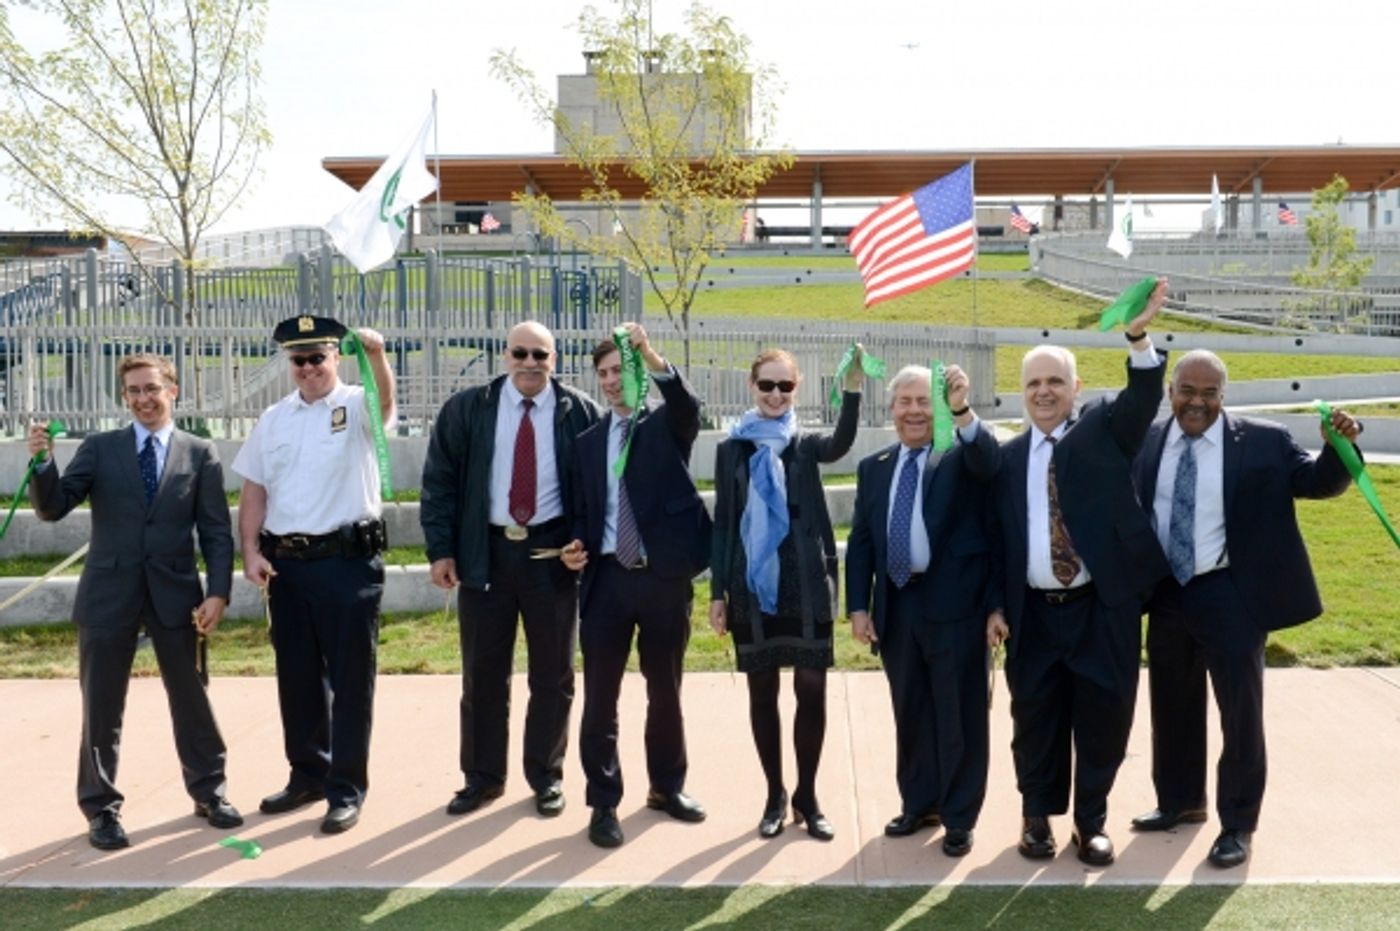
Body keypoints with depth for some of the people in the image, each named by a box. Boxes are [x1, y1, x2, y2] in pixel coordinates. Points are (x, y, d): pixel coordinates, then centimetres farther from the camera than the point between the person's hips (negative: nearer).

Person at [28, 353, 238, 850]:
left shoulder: (200, 453, 3)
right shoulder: (99, 448, 4)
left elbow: (216, 532, 0)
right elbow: (52, 508, -3)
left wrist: (218, 592, -10)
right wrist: (41, 462, -21)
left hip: (175, 594, 0)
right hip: (108, 595, 0)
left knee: (191, 698, 11)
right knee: (102, 709, 7)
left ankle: (208, 791, 27)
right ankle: (101, 808, 20)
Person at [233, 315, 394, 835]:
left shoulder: (357, 407, -3)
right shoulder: (273, 420, 11)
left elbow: (385, 400, -28)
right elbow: (253, 494, 12)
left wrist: (377, 355, -47)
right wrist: (252, 553, 1)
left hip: (349, 561, -5)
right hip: (286, 563, 5)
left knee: (349, 678, 2)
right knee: (297, 675, 15)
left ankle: (347, 789, 12)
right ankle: (308, 773, 31)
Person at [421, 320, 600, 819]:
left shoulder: (579, 412, -1)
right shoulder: (465, 409, 2)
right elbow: (439, 482, 2)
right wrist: (441, 549, -4)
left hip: (553, 553, -1)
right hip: (485, 552, 1)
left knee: (553, 674, 9)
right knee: (482, 672, 9)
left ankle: (546, 776, 24)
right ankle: (483, 776, 23)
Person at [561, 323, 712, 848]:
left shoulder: (668, 426, 3)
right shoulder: (588, 441, 12)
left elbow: (688, 404, -21)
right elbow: (583, 513, 14)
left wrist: (652, 356, -35)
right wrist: (576, 548, -7)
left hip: (664, 577, -2)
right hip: (606, 578, 2)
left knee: (665, 692, 12)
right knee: (599, 699, 1)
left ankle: (667, 787, 30)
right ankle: (604, 804, 13)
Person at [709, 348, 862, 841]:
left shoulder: (805, 444, 3)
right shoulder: (732, 449, 5)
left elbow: (841, 443, -22)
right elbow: (722, 522, 5)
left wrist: (852, 390, -38)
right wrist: (717, 591, 1)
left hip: (804, 585, 0)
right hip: (751, 587, 1)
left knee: (811, 689, 4)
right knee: (763, 692, 8)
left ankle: (806, 796, 19)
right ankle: (775, 796, 22)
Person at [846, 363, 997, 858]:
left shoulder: (961, 456, -1)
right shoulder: (873, 468, 12)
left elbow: (988, 460, -26)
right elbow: (860, 541, 11)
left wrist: (961, 410, -42)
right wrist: (858, 605, 3)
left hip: (953, 603, -4)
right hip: (896, 605, 4)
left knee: (959, 715, 4)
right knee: (910, 714, 15)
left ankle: (959, 818, 17)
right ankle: (919, 804, 31)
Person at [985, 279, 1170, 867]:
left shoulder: (1104, 432, 3)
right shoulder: (1008, 458, 8)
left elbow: (1143, 399, -17)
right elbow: (1000, 537, 8)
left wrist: (1138, 337, -33)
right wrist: (996, 606, 2)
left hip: (1102, 608, -1)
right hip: (1034, 614, 2)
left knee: (1102, 721, 6)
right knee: (1035, 721, 9)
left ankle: (1091, 823, 23)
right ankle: (1038, 818, 26)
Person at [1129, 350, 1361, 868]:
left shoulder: (1263, 442, -5)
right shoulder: (1147, 444, 2)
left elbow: (1317, 483, -4)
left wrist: (1340, 446, -23)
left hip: (1229, 594, -3)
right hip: (1166, 594, 4)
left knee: (1240, 712, 5)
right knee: (1172, 708, 17)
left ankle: (1237, 825, 19)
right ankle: (1180, 802, 36)